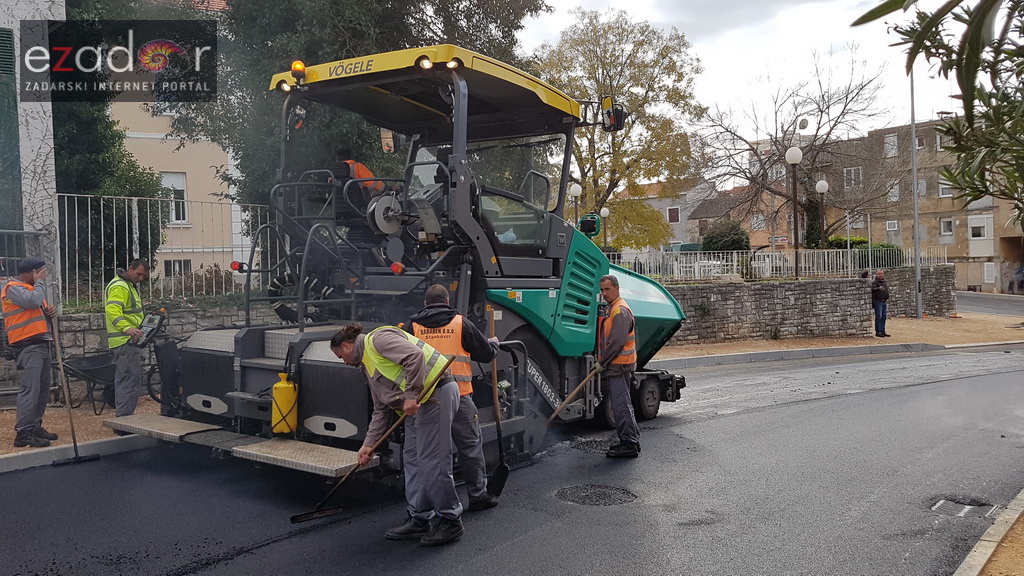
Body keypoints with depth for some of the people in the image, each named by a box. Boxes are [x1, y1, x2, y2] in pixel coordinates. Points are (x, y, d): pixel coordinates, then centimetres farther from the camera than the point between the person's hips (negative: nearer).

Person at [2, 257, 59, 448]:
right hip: (28, 346, -10)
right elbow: (34, 301, -24)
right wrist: (39, 282, -8)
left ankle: (35, 427, 19)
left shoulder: (31, 288, 22)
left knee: (42, 390, 11)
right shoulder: (14, 288, -7)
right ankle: (23, 433, -12)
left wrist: (49, 311, 4)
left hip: (41, 345, 10)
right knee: (29, 391, -13)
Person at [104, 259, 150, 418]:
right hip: (126, 341, -11)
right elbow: (113, 311, -30)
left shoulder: (129, 286, 21)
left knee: (123, 380, 15)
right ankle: (125, 417, -16)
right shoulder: (119, 286, -14)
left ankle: (121, 416, 23)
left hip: (127, 341, 11)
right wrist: (127, 328, -43)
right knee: (132, 380, -14)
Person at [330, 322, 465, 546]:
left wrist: (411, 396, -21)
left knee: (431, 461, -7)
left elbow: (415, 355, -22)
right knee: (412, 459, 12)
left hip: (437, 393, -11)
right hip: (418, 403, 11)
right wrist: (369, 444, 20)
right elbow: (381, 410, 24)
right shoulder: (368, 364, 24)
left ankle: (451, 521, 5)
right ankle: (419, 520, 21)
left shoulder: (378, 338, -6)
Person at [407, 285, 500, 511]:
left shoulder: (413, 326, 5)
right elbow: (486, 354, 6)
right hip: (458, 395, -2)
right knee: (470, 445, 8)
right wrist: (494, 343, 27)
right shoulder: (461, 323, 0)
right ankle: (478, 495, 13)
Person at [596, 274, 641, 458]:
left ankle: (629, 445, -3)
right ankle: (631, 440, 25)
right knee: (622, 404, 16)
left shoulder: (620, 311, -16)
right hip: (617, 366, 11)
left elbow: (617, 342, -22)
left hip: (619, 366, -11)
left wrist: (602, 362, -15)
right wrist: (603, 362, 17)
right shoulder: (613, 309, 18)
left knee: (621, 405, -8)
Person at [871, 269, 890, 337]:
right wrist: (879, 288, -47)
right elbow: (873, 289, -27)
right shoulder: (874, 282, -9)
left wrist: (887, 298, 20)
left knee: (884, 317, 9)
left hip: (884, 301, 8)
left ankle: (883, 331, 15)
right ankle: (878, 332, -5)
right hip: (878, 301, -8)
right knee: (878, 317, -8)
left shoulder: (884, 281, 16)